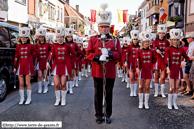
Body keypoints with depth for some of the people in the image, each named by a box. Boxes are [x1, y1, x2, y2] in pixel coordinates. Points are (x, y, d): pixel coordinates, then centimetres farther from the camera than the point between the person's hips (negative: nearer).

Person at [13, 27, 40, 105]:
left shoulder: (30, 46, -1)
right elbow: (16, 58, 8)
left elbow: (37, 53, 6)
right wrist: (15, 67, 5)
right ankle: (22, 99, 16)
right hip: (20, 67, 3)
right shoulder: (18, 47, 7)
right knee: (21, 83, 5)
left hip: (28, 66, -3)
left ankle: (29, 99, 12)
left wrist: (31, 57, 5)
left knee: (27, 83, 2)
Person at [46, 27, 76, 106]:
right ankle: (57, 100, 16)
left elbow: (73, 54, 11)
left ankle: (63, 100, 16)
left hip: (65, 67, -1)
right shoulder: (54, 46, 2)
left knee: (63, 84, 1)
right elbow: (51, 54, -12)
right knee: (56, 84, 0)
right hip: (56, 67, 1)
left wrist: (67, 58, 2)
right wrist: (48, 62, -28)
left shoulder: (67, 46, 0)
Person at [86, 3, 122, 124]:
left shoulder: (115, 40, 6)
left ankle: (108, 115, 24)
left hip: (110, 72, 1)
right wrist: (98, 57, -18)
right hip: (97, 71, 0)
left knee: (109, 94, 9)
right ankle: (99, 115, 22)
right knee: (98, 94, 9)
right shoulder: (93, 39, 5)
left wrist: (109, 53, -19)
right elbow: (88, 53, -2)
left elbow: (119, 54, -1)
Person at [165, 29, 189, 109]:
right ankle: (169, 103, 8)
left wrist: (184, 63, -5)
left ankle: (175, 103, 17)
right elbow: (166, 59, -11)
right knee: (172, 87, -6)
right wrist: (167, 68, -21)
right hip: (171, 70, -4)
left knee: (176, 87, 7)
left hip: (178, 70, 4)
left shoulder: (181, 50, 8)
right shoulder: (168, 49, -3)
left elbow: (187, 58, 15)